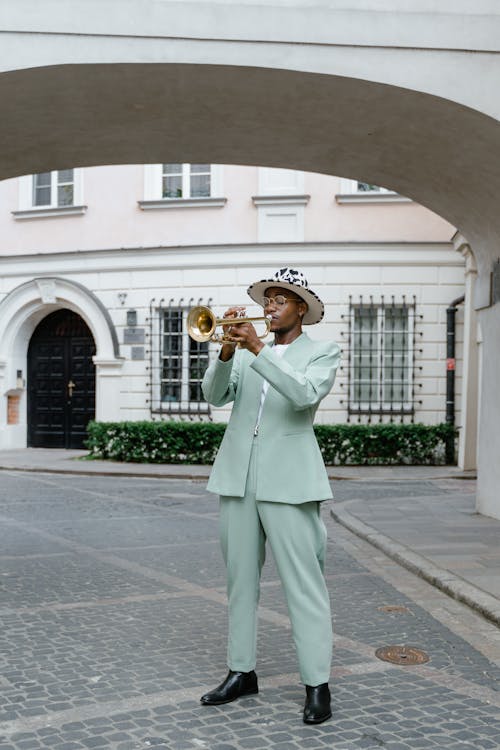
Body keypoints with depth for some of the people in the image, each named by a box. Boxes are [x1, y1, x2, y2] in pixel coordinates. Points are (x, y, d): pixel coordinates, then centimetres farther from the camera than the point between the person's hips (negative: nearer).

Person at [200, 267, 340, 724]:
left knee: (304, 585, -3)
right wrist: (228, 349, -15)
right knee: (240, 581, 11)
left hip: (288, 481, -5)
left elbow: (305, 394, -17)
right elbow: (215, 395, 1)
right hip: (237, 478, 5)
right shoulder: (245, 353, 15)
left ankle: (317, 684, 6)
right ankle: (242, 672, 23)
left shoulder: (322, 353, 3)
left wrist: (257, 350, -21)